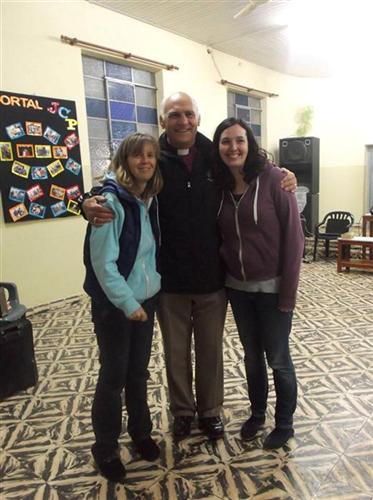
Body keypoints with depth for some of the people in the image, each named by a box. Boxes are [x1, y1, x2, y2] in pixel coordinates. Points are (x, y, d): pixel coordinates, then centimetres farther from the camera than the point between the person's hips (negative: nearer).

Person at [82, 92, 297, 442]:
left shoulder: (216, 157, -2)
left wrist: (282, 179, -6)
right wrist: (91, 204, -27)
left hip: (212, 277, 2)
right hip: (170, 279, -1)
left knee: (211, 349, 18)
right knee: (176, 351, 17)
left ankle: (209, 410, 41)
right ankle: (182, 410, 41)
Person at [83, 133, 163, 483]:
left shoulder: (151, 200, 3)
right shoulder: (111, 202, -18)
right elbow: (103, 263, -21)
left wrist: (142, 301, 7)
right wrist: (127, 304, -18)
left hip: (146, 299, 6)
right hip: (113, 304, -6)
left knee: (139, 371, 17)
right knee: (114, 375, 6)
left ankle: (140, 432, 38)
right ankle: (105, 449, 27)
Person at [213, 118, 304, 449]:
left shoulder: (273, 179, -13)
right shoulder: (220, 187, 1)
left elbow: (293, 236, -14)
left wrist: (288, 291, -14)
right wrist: (224, 273, 1)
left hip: (271, 287, -4)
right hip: (237, 288, 5)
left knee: (278, 358, 11)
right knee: (252, 355, 20)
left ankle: (284, 424, 33)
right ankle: (257, 413, 41)